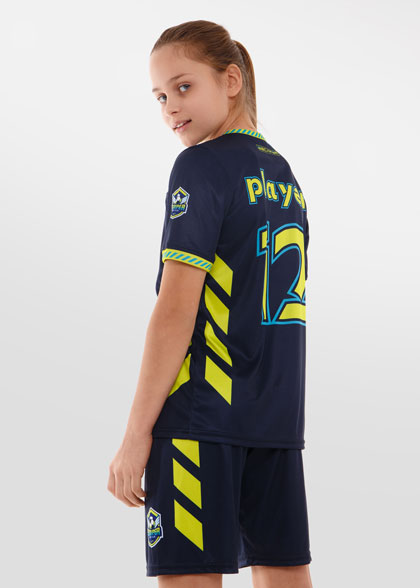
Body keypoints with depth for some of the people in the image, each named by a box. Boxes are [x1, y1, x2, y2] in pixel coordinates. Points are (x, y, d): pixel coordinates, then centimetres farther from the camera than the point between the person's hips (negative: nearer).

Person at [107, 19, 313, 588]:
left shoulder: (203, 167, -8)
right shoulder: (283, 173, 15)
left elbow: (177, 307, -14)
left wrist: (137, 432, -12)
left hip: (202, 413, -8)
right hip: (278, 414, 8)